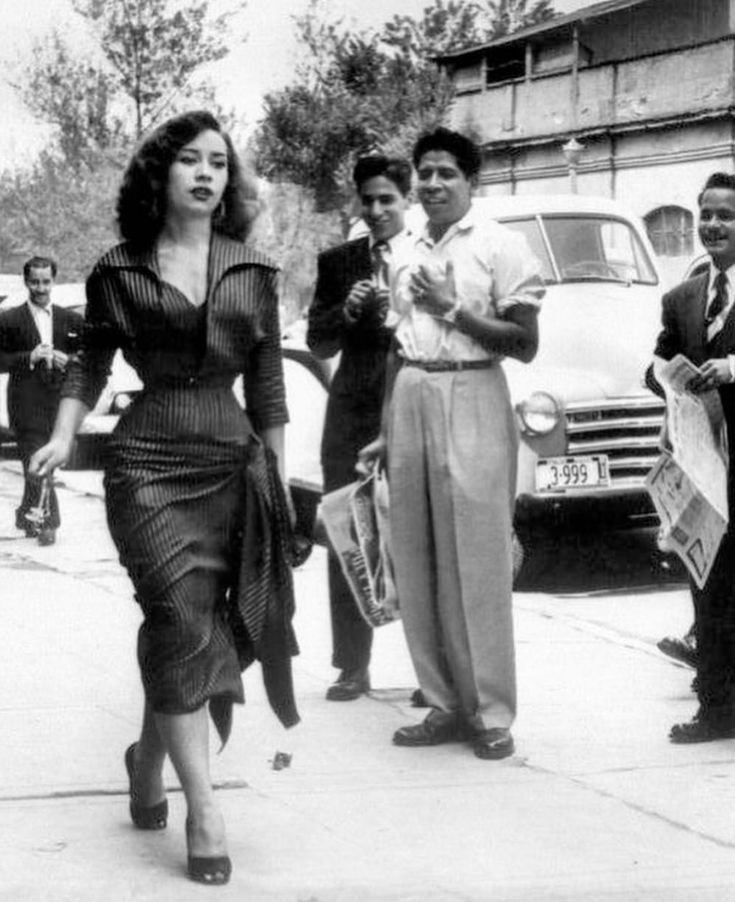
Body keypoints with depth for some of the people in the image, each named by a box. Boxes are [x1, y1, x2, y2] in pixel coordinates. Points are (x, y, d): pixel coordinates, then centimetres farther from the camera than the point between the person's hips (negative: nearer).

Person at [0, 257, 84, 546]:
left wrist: (67, 361, -7)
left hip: (57, 404, 3)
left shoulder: (71, 321, 11)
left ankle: (27, 516, 27)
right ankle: (46, 521, -8)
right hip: (26, 405, -3)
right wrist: (30, 357, -15)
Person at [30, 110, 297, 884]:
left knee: (195, 628, 4)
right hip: (149, 458, -3)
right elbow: (91, 361, 11)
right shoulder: (119, 271, 2)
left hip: (231, 458, 3)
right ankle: (203, 810, -16)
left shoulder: (252, 271, 7)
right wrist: (64, 435, -3)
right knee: (184, 618, -14)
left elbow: (267, 382, 10)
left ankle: (149, 754, 30)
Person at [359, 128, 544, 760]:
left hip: (471, 399, -6)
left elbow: (525, 344, -7)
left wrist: (453, 310, -14)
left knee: (477, 566, -5)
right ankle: (446, 704, 14)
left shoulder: (500, 246, -2)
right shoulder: (410, 254, 15)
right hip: (411, 400, 6)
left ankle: (491, 713, 1)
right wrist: (386, 431, 18)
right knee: (418, 566, 6)